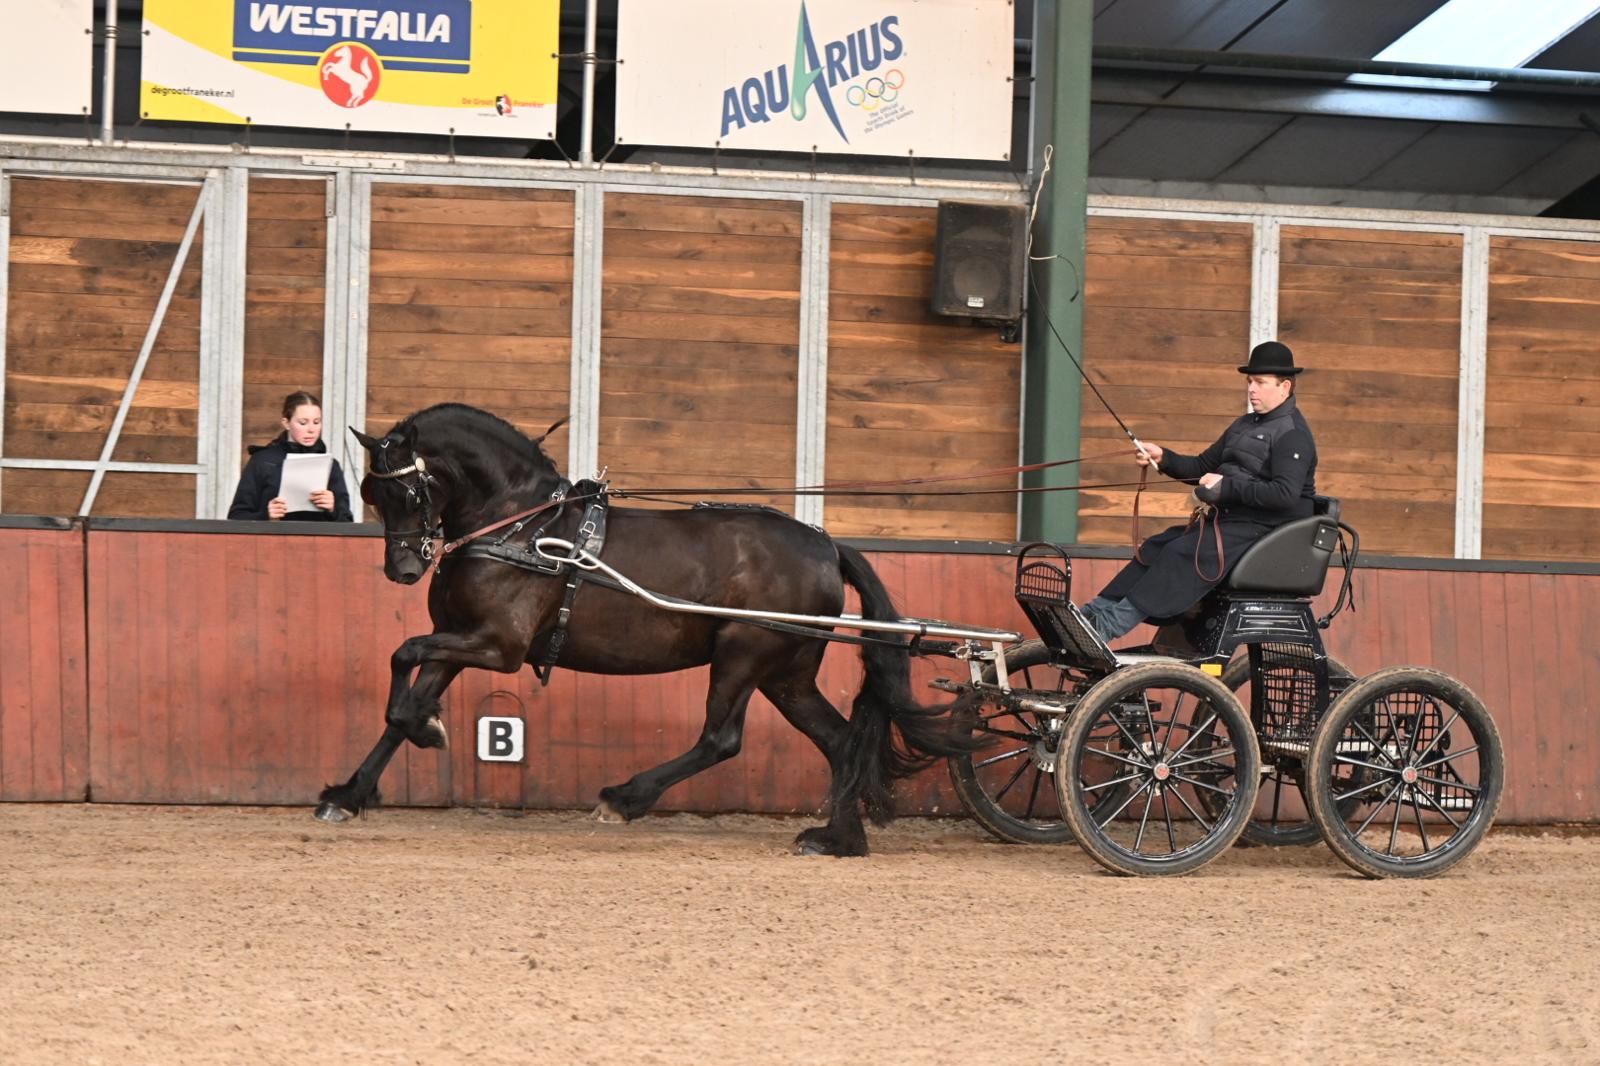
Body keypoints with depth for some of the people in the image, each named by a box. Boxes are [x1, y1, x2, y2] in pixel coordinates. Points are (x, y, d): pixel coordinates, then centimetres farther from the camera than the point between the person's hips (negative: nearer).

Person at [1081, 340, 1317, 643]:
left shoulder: (1293, 435, -11)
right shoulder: (1245, 425, 21)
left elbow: (1285, 494, -25)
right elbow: (1203, 467, 22)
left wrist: (1226, 487, -23)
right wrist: (1164, 459, 4)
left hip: (1265, 527, -10)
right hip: (1231, 520, 10)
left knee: (1185, 553, -26)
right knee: (1156, 547, -4)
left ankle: (1110, 624, -33)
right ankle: (1096, 611, -10)